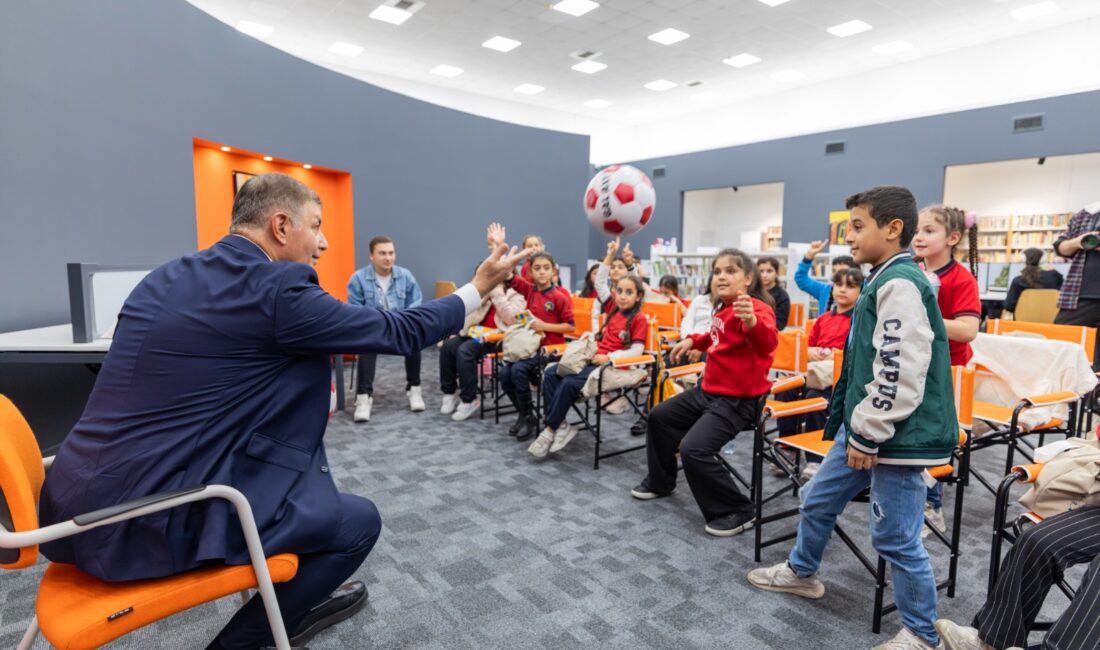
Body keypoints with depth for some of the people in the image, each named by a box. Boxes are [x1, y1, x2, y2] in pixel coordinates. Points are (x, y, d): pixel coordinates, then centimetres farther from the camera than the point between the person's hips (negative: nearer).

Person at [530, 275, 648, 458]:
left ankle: (550, 430, -14)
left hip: (612, 364, -8)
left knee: (570, 383, -28)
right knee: (550, 373, -10)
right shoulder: (613, 314, 20)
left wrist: (609, 357, -20)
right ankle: (560, 424, -13)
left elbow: (637, 350, -13)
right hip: (594, 358, 8)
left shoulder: (639, 319, -5)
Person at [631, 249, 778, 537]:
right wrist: (693, 341, 17)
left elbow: (768, 343, -42)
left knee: (694, 449, -24)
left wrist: (752, 322, -62)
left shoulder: (756, 308, -20)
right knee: (660, 416, 20)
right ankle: (661, 481, 39)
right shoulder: (723, 309, 8)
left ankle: (738, 511, -3)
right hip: (708, 390, 10)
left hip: (737, 399, -10)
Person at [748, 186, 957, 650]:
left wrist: (868, 435, -19)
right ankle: (801, 572, 42)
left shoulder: (900, 284, -19)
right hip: (865, 426, 10)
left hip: (894, 435, -10)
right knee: (817, 501, 20)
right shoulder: (885, 281, 14)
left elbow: (900, 371, -24)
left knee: (895, 536, 3)